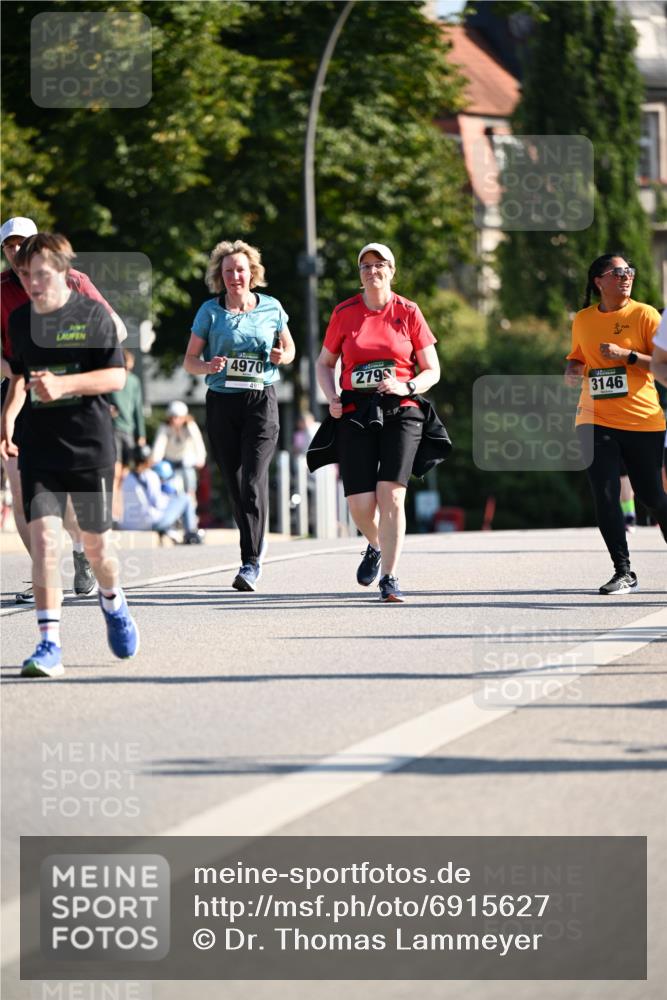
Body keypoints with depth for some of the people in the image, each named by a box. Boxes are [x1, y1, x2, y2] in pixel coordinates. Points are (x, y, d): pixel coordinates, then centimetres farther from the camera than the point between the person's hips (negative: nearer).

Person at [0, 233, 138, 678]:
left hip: (90, 444, -2)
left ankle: (113, 602, 42)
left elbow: (116, 376, -9)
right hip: (38, 447, 2)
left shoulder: (93, 314, -6)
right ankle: (50, 644, -14)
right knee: (43, 537, -12)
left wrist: (62, 384, -21)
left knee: (95, 542, 8)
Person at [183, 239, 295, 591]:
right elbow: (190, 360, 6)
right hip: (221, 402, 2)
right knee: (234, 483, 7)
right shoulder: (210, 311, 4)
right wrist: (208, 367, -15)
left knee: (253, 480, -15)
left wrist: (282, 357, -5)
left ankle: (250, 562, -17)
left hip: (261, 400, -2)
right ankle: (256, 544, 30)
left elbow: (289, 348, 18)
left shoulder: (271, 308, 5)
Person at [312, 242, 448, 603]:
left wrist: (407, 388, -12)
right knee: (361, 504, -5)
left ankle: (389, 578, -9)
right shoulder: (344, 313, 6)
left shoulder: (408, 312, 3)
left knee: (391, 495, -15)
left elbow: (432, 370, 7)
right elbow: (324, 363, 17)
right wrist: (332, 398, -1)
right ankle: (376, 546, 30)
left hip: (401, 412, -1)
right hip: (356, 414, 1)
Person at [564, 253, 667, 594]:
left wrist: (627, 355, -19)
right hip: (596, 420, 3)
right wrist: (572, 371, 3)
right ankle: (623, 572, -1)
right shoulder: (583, 320, 10)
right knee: (605, 496, -9)